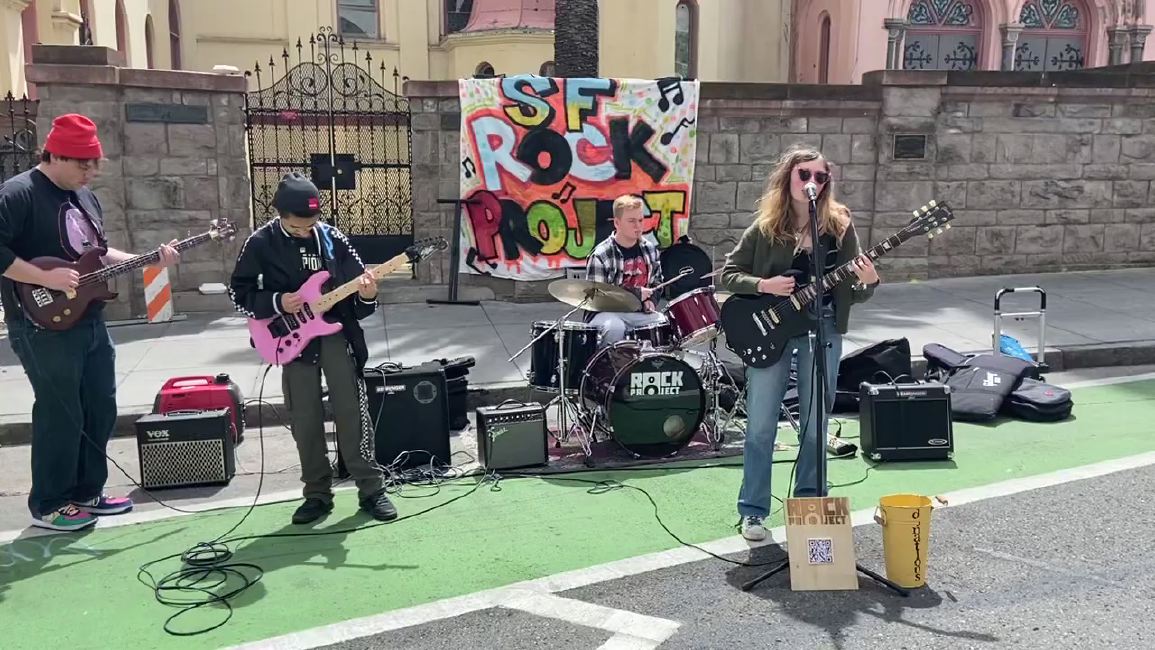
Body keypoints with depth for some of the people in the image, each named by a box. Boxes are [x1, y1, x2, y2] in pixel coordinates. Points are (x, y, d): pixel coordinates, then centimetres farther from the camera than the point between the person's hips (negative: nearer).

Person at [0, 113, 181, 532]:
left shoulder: (85, 197, 14)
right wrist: (47, 278, -24)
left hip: (91, 324, 9)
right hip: (44, 328, -9)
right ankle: (48, 505, 12)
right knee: (60, 416, -3)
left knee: (100, 411, 13)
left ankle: (87, 492, 26)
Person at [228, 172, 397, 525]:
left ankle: (371, 489, 9)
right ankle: (318, 493, 18)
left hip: (337, 332, 0)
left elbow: (357, 280, 3)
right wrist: (277, 302, -15)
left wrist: (367, 294, -20)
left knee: (353, 412, 0)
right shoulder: (261, 243, -5)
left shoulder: (332, 237, -2)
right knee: (305, 420, 5)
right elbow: (239, 291, 1)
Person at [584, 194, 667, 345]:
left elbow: (656, 283, 19)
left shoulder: (649, 249, 5)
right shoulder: (600, 255, -14)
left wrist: (651, 300, -4)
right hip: (608, 313, -5)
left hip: (640, 312, 5)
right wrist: (637, 293, -17)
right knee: (615, 328, -36)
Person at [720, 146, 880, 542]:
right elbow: (727, 273, 2)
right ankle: (753, 512, 14)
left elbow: (852, 294, 5)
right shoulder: (765, 228, 0)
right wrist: (763, 285, -14)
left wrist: (868, 282, -17)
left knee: (815, 425, 9)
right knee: (760, 426, 1)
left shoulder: (840, 226, 3)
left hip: (822, 330, 1)